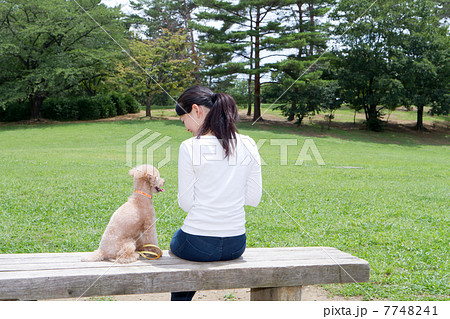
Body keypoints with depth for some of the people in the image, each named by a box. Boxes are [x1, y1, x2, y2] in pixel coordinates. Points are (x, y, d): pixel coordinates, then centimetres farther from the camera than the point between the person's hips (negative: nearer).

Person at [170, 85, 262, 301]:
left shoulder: (190, 147, -14)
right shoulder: (248, 145, -2)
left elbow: (186, 204, -9)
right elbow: (253, 199, 2)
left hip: (197, 245, -4)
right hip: (236, 246, 5)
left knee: (177, 241, 33)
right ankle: (185, 296, 45)